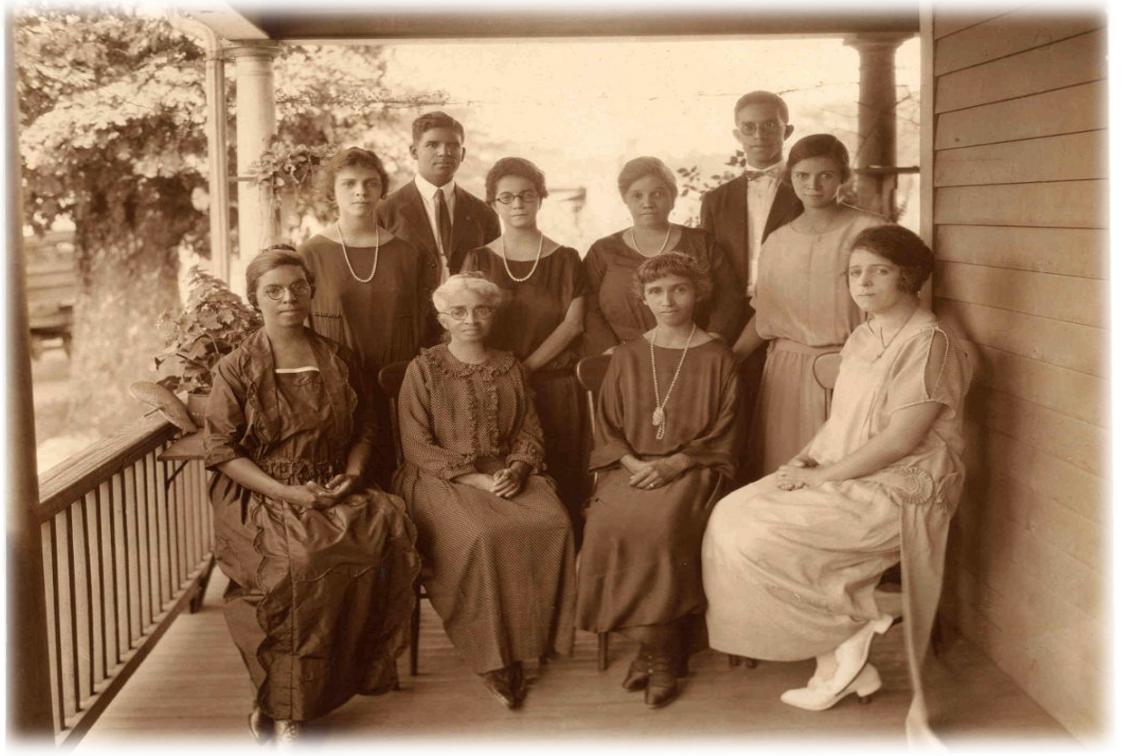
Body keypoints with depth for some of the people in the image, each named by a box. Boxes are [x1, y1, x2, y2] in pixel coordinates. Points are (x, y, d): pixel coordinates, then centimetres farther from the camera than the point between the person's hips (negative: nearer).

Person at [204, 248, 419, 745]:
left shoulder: (340, 361, 12)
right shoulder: (236, 368, 1)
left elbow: (363, 430, 17)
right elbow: (221, 451, -4)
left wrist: (352, 475, -5)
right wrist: (288, 493, -15)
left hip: (332, 491, 4)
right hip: (258, 498, -3)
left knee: (389, 524, -28)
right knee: (301, 555, -35)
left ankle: (368, 666, -15)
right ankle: (282, 709, -23)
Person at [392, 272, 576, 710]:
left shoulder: (510, 368, 16)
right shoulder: (424, 369, 3)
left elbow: (530, 432, 14)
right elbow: (417, 446, -4)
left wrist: (517, 469, -8)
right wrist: (474, 478, -14)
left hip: (506, 474, 4)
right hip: (442, 479, -4)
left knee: (552, 525, -27)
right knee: (484, 535, -35)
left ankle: (521, 643, -14)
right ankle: (490, 656, -18)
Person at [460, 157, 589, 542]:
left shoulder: (566, 259, 5)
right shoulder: (479, 260, 7)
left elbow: (572, 324, -2)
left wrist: (526, 367, -11)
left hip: (554, 386, 0)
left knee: (558, 480, 0)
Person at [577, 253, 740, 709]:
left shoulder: (716, 359, 5)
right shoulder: (626, 358, 14)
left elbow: (724, 436, 1)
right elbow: (606, 427, 13)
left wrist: (673, 464, -13)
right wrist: (632, 463, -7)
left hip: (691, 471, -3)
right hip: (631, 468, 3)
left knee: (661, 523, -34)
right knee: (608, 523, -29)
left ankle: (657, 651, -16)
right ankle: (659, 648, -15)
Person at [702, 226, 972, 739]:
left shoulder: (929, 343, -15)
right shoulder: (863, 339, 13)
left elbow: (899, 440, -20)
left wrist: (823, 475, -17)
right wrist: (806, 458, 1)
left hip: (898, 490, -9)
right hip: (845, 479, 9)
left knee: (759, 539, -20)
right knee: (732, 516, -5)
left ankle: (854, 628, 4)